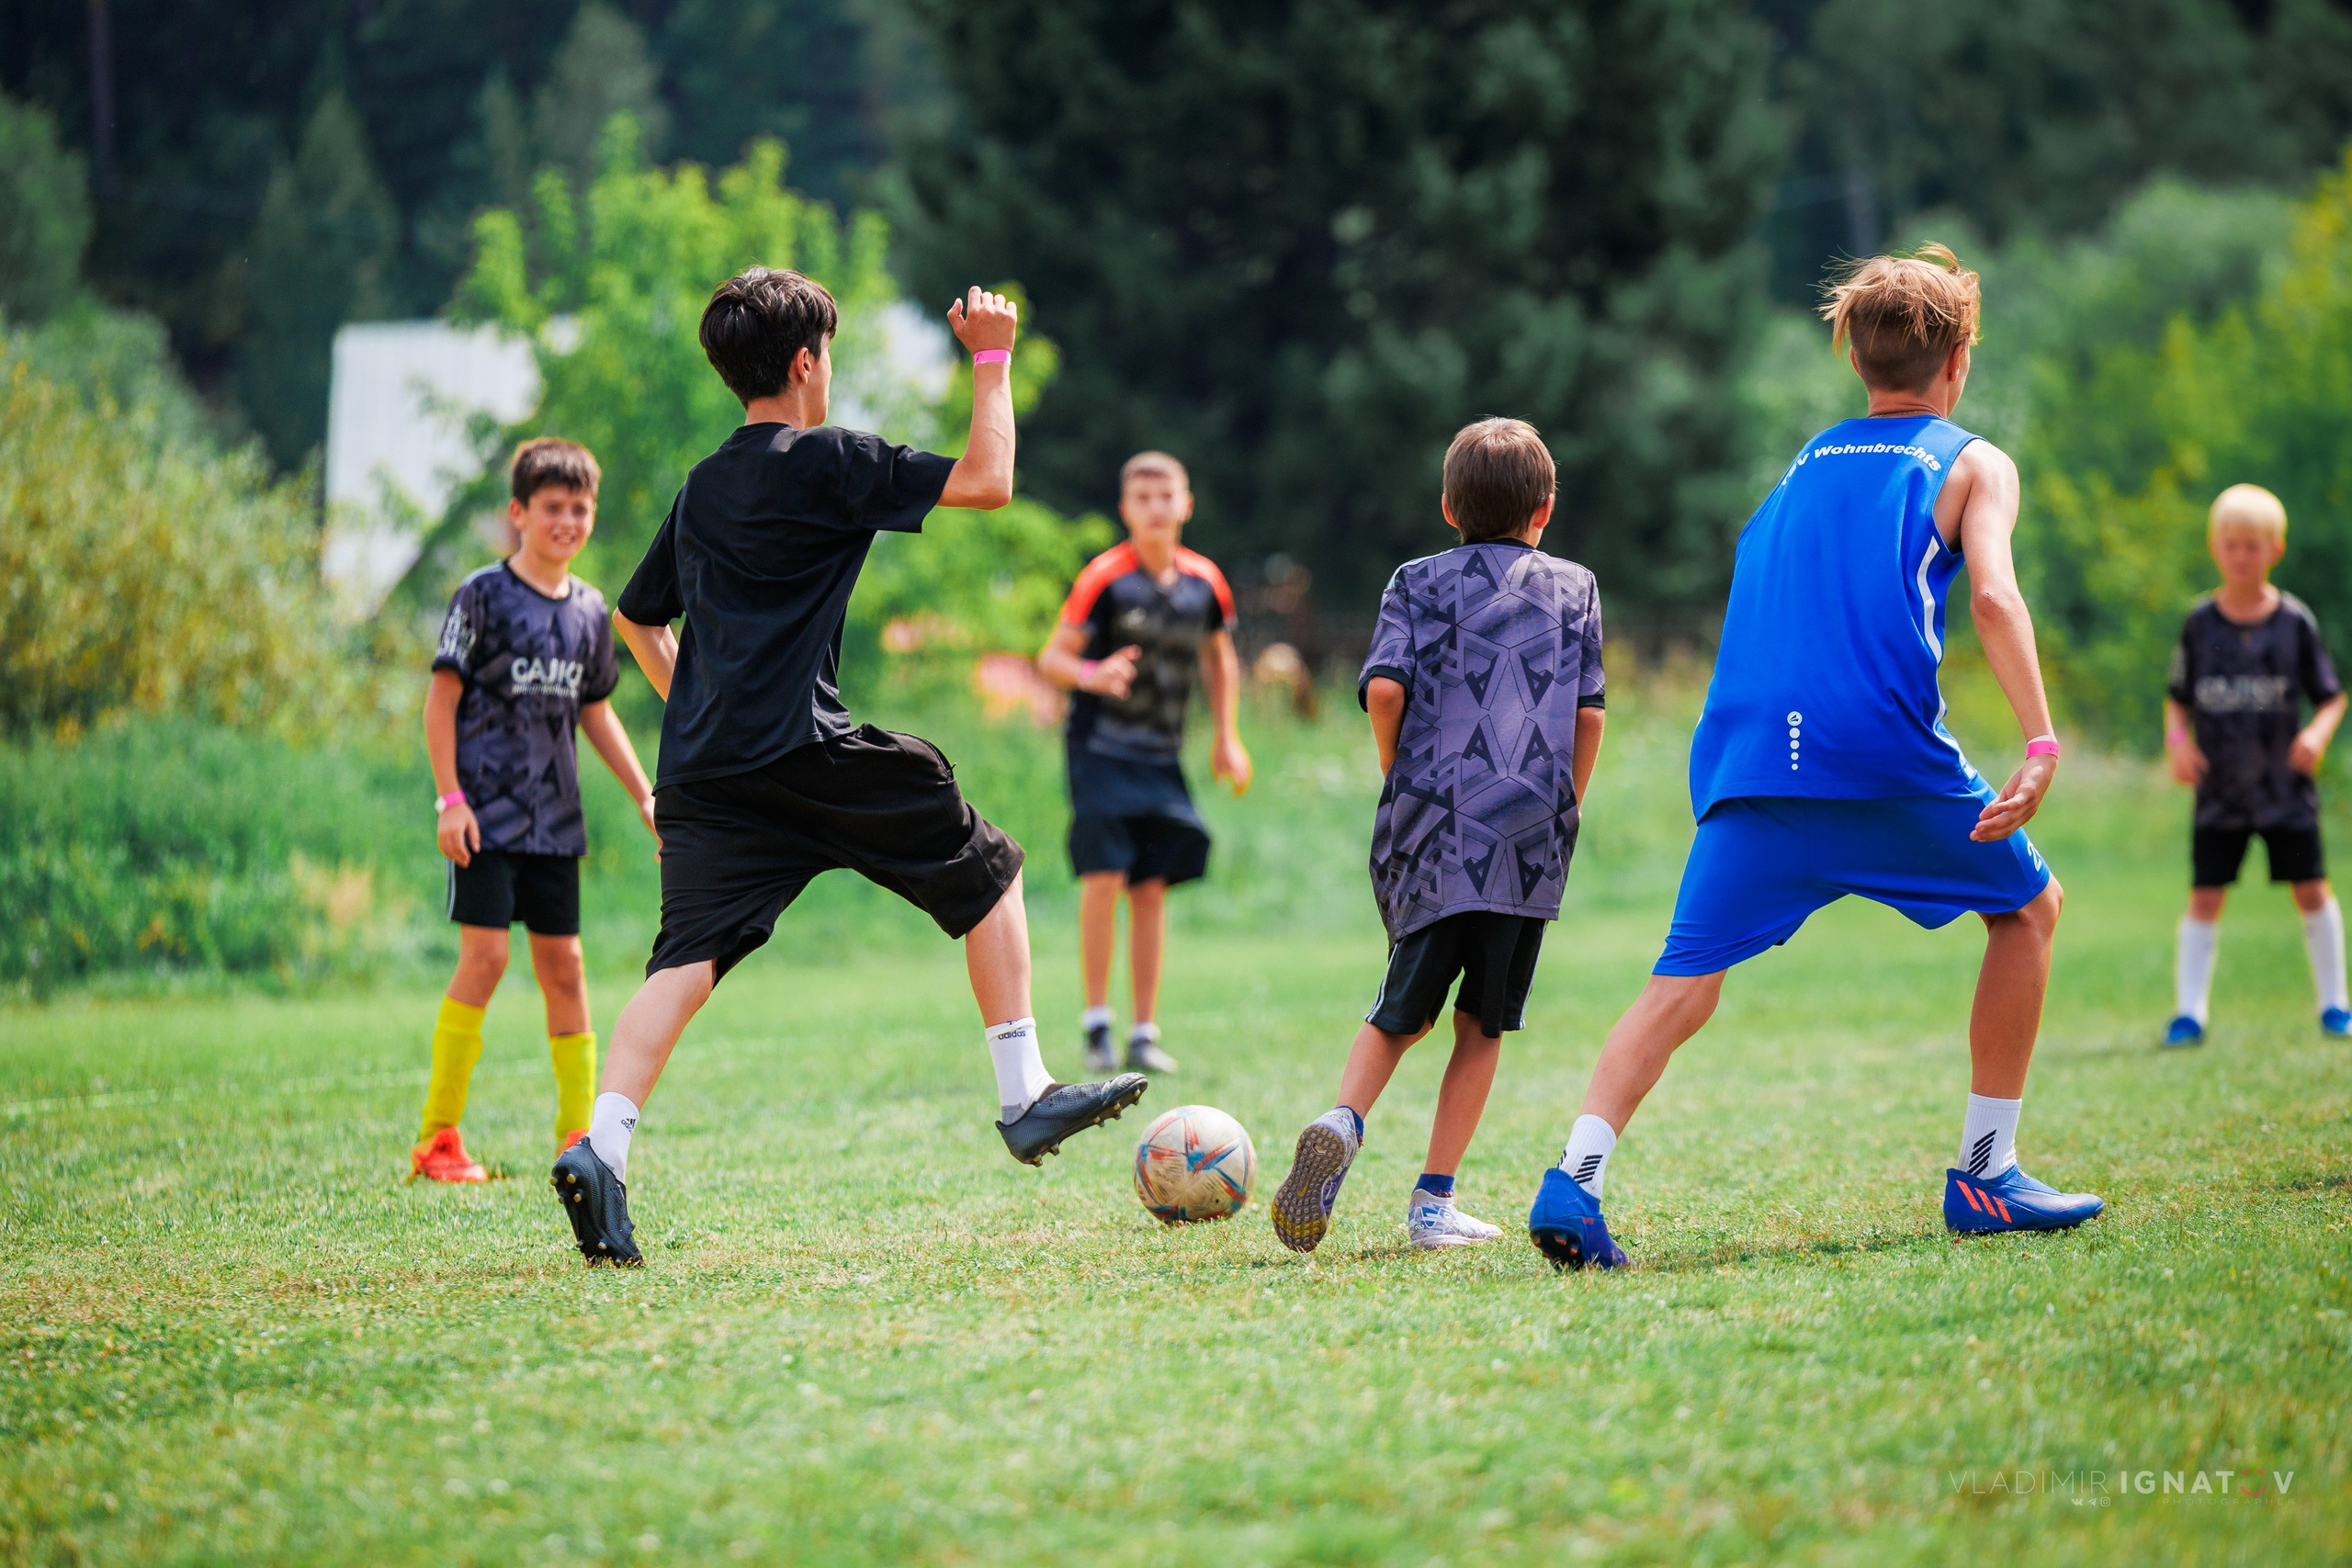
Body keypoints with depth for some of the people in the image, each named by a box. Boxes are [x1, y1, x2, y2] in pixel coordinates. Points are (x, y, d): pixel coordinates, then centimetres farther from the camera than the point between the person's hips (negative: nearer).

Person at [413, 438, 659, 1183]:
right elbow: (441, 699, -6)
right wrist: (450, 798, -13)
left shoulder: (590, 610, 11)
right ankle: (437, 1137, -6)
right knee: (485, 955, -12)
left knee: (563, 963, 4)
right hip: (487, 811, -5)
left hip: (555, 817, 5)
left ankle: (578, 1134, 11)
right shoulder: (484, 595, -6)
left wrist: (645, 796, 15)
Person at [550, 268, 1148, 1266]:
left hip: (702, 769, 6)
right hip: (806, 753, -6)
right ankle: (1026, 1098, 10)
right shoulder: (825, 462, -2)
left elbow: (638, 616, 29)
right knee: (985, 871, 11)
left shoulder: (700, 489, 19)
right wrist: (991, 361, 7)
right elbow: (986, 481, -4)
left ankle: (601, 1145, -26)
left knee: (686, 959, -4)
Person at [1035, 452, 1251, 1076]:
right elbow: (1052, 657, -7)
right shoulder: (1106, 578, -10)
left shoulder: (1204, 581, 4)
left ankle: (1145, 1035, 7)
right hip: (1100, 748, -4)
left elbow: (1218, 656, 21)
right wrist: (1090, 675, -29)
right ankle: (1096, 1021, -4)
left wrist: (1226, 737, 16)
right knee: (1104, 877, -15)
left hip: (1162, 757, 4)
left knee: (1152, 889, 2)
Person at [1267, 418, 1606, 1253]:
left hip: (1427, 833, 1)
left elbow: (1385, 688, -5)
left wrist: (1402, 780, 9)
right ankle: (1434, 1199, 3)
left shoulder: (1419, 582, 11)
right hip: (1529, 839, -1)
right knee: (1481, 1027, 8)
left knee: (1400, 1012, 12)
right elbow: (1589, 714, 5)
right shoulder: (1574, 587, 13)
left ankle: (1342, 1121, -17)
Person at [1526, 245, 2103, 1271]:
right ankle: (1984, 1176, 16)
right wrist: (2041, 744, -14)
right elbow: (1993, 595, -5)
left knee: (1683, 985, 0)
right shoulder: (1972, 464, 12)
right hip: (1886, 754, -4)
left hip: (1749, 757, 4)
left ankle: (1575, 1178, -23)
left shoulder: (1805, 464, 28)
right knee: (2028, 906, 19)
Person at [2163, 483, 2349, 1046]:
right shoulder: (2200, 623, 0)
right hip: (2219, 789, 1)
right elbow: (2178, 697, 8)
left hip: (2285, 787, -1)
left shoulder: (2295, 621, -3)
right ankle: (2189, 1011, 1)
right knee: (2205, 896, -2)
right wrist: (2177, 738, -10)